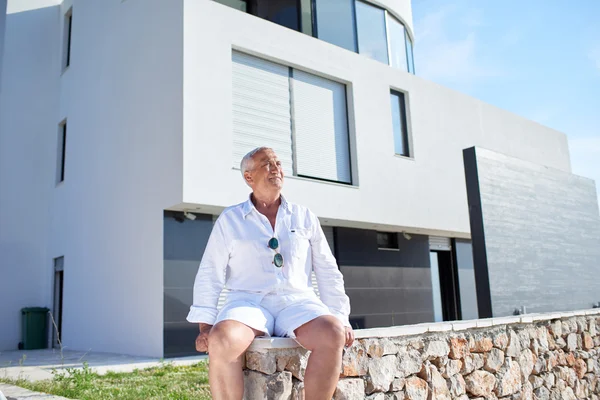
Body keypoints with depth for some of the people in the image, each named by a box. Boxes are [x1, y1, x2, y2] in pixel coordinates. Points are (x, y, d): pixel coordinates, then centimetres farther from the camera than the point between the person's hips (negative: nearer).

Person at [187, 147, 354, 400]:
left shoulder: (304, 217, 14)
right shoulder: (229, 220, 10)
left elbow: (328, 272, 14)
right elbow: (210, 275, 7)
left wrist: (340, 319, 5)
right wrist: (205, 325, -4)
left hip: (297, 302, 2)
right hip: (248, 302, -1)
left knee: (332, 335, -31)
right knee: (222, 341, -35)